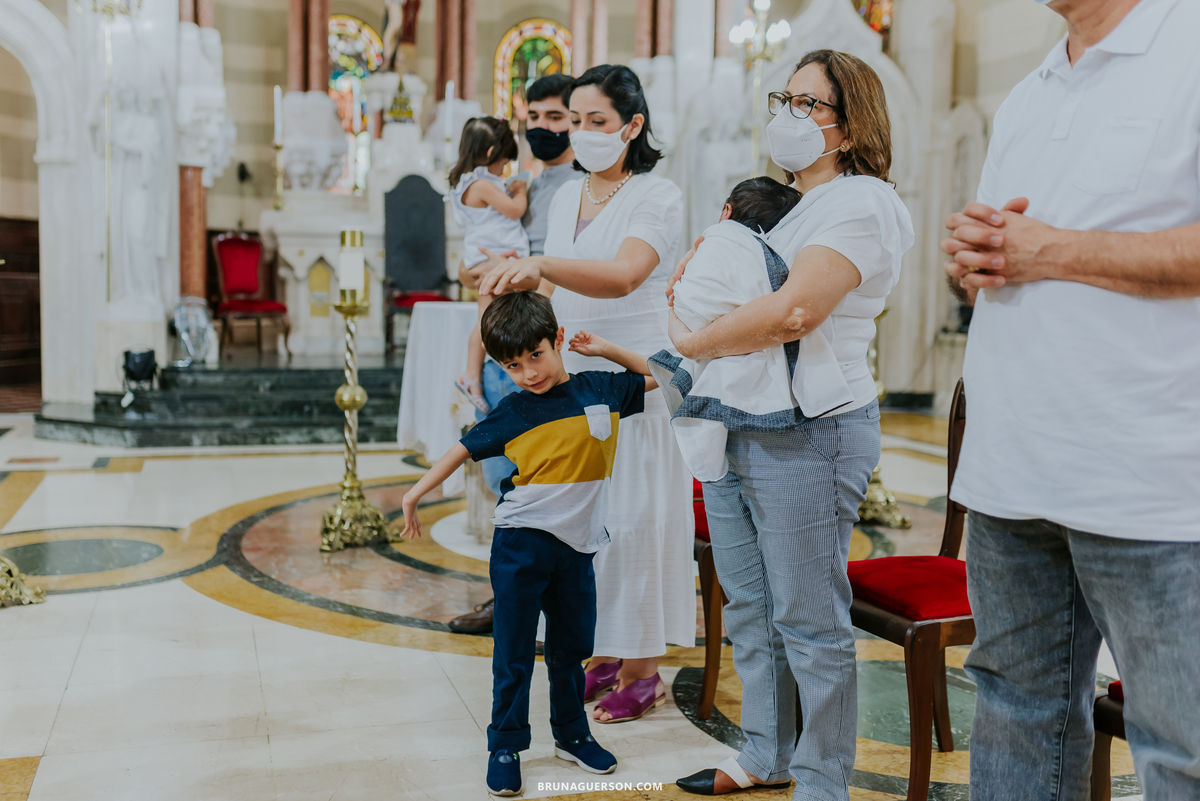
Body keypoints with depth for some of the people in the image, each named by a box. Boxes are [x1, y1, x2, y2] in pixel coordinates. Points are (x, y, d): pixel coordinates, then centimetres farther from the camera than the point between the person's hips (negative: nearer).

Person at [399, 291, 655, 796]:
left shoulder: (600, 390, 2)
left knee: (572, 646, 15)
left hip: (577, 546, 2)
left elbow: (659, 377, 14)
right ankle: (505, 747, 17)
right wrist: (416, 493, 5)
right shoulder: (514, 412, -3)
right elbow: (464, 448, 4)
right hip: (521, 544, -2)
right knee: (513, 653, 4)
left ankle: (571, 735, 32)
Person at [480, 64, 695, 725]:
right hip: (571, 379, 7)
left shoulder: (657, 198, -11)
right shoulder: (567, 197, 12)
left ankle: (642, 672, 13)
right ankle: (603, 656, 26)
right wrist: (523, 280, 3)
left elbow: (622, 275, -30)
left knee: (631, 517, -1)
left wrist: (540, 264, -42)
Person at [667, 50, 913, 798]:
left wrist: (690, 343, -14)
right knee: (750, 608, 17)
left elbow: (793, 310, -25)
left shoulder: (862, 203, -12)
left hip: (810, 436, -9)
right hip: (737, 429, 9)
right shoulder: (782, 203, 18)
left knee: (810, 622, 1)